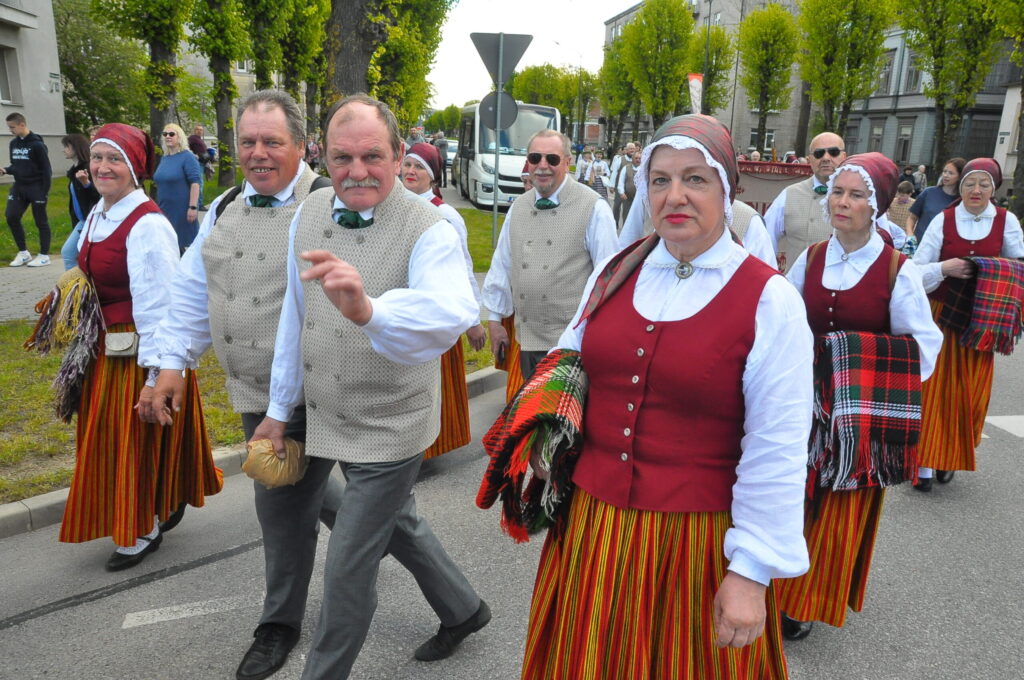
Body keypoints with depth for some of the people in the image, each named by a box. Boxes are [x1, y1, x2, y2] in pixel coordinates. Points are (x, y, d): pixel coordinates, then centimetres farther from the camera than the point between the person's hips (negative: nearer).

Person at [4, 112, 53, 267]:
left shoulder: (37, 144, -12)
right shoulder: (13, 143, 9)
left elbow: (46, 169, -12)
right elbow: (16, 166, 17)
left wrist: (45, 191, -15)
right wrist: (6, 170, -4)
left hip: (36, 187, -7)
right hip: (19, 187, 7)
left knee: (41, 221, 2)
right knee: (11, 216, -1)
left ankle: (44, 256, 10)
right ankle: (23, 252, 11)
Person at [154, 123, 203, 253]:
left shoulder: (187, 157, -10)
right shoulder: (164, 158, 12)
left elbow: (195, 183, -17)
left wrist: (193, 207, -23)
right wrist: (159, 205, 20)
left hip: (182, 209, -7)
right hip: (165, 209, 7)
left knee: (184, 242, -2)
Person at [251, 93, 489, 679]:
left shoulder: (428, 231, -22)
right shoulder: (309, 216, -3)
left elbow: (452, 312, -43)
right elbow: (295, 317, 6)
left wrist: (368, 311, -62)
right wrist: (280, 409, 11)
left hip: (390, 430, -7)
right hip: (329, 423, 7)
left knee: (348, 568, 5)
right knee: (398, 524, 26)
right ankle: (463, 609, 51)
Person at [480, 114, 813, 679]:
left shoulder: (770, 300, -11)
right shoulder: (613, 274, 4)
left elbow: (774, 454, -11)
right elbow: (568, 368, 18)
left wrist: (751, 573, -10)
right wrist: (546, 429, 1)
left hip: (693, 543, -4)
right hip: (590, 528, 4)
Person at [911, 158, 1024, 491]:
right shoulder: (943, 220, -3)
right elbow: (917, 269, -5)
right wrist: (944, 268, -22)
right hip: (942, 315, -1)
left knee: (970, 393, 6)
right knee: (934, 388, -1)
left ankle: (951, 457, 25)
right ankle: (925, 461, 7)